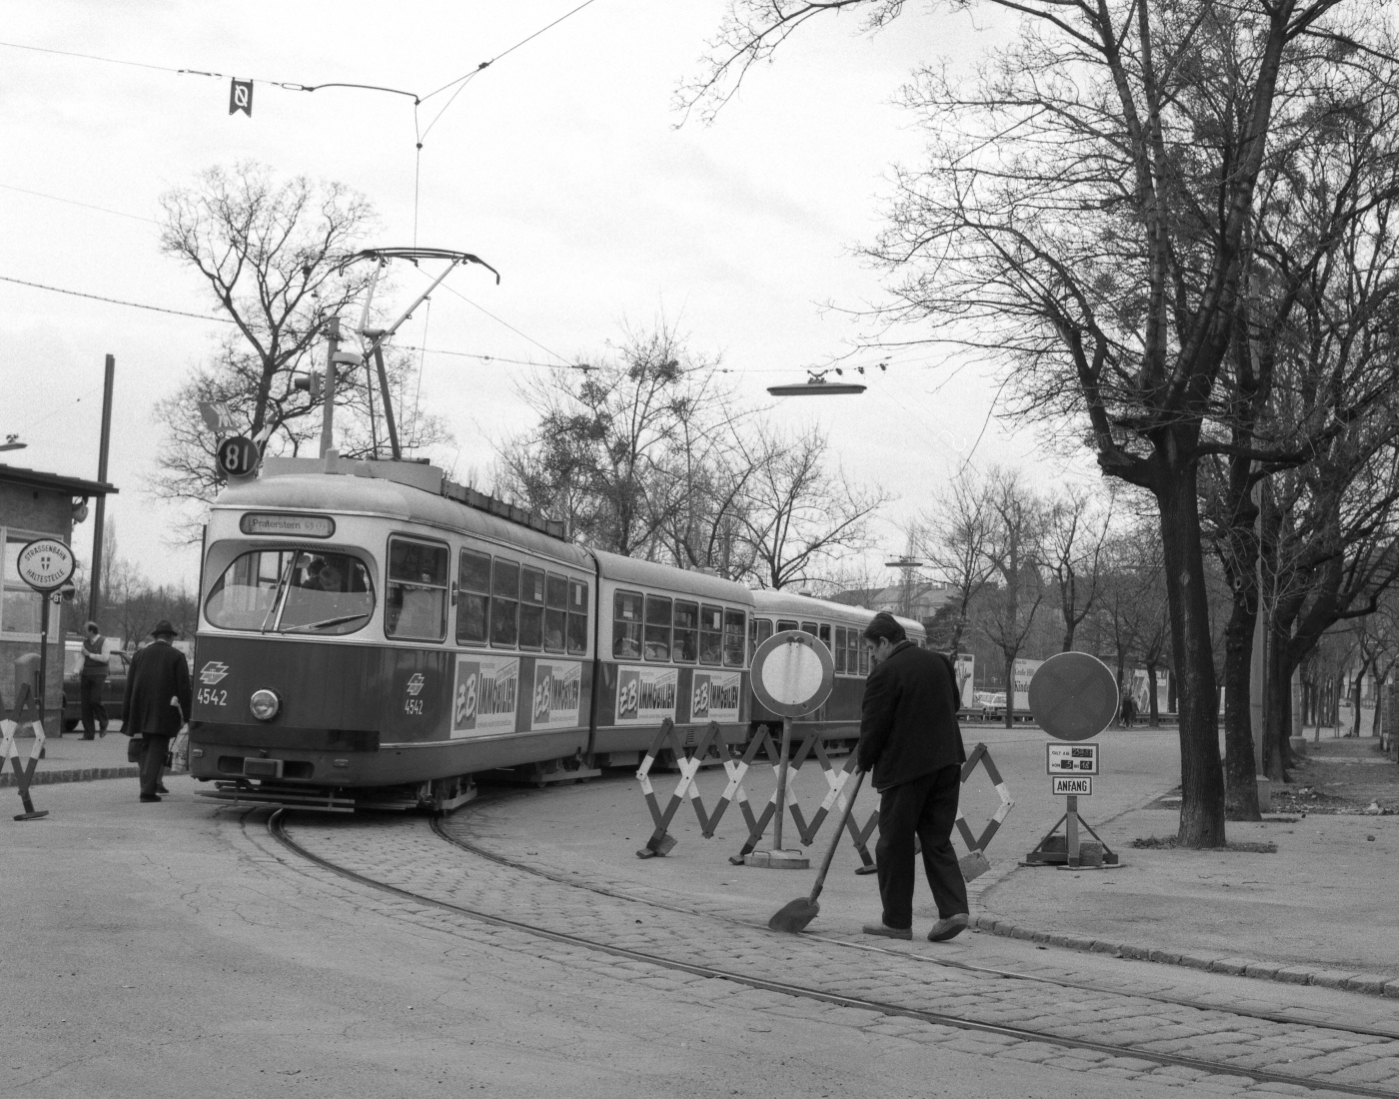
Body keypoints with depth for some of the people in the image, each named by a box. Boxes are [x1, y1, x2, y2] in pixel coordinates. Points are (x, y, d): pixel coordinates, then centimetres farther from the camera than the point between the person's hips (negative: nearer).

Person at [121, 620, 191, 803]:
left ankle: (151, 785, 19)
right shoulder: (176, 656, -3)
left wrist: (130, 715, 13)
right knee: (157, 749, -2)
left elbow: (130, 685, 9)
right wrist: (187, 713, -4)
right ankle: (148, 789, -11)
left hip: (142, 711, 4)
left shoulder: (140, 654, 9)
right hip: (164, 712, -4)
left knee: (146, 747, 18)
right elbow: (184, 687, -7)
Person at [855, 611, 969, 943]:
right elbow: (955, 704, 20)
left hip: (905, 766, -7)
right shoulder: (939, 662, 9)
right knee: (937, 839, 12)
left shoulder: (885, 674, -13)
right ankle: (953, 909, -1)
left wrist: (864, 761, 6)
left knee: (895, 844, 5)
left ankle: (897, 921, 11)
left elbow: (873, 726, -11)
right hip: (946, 762, 7)